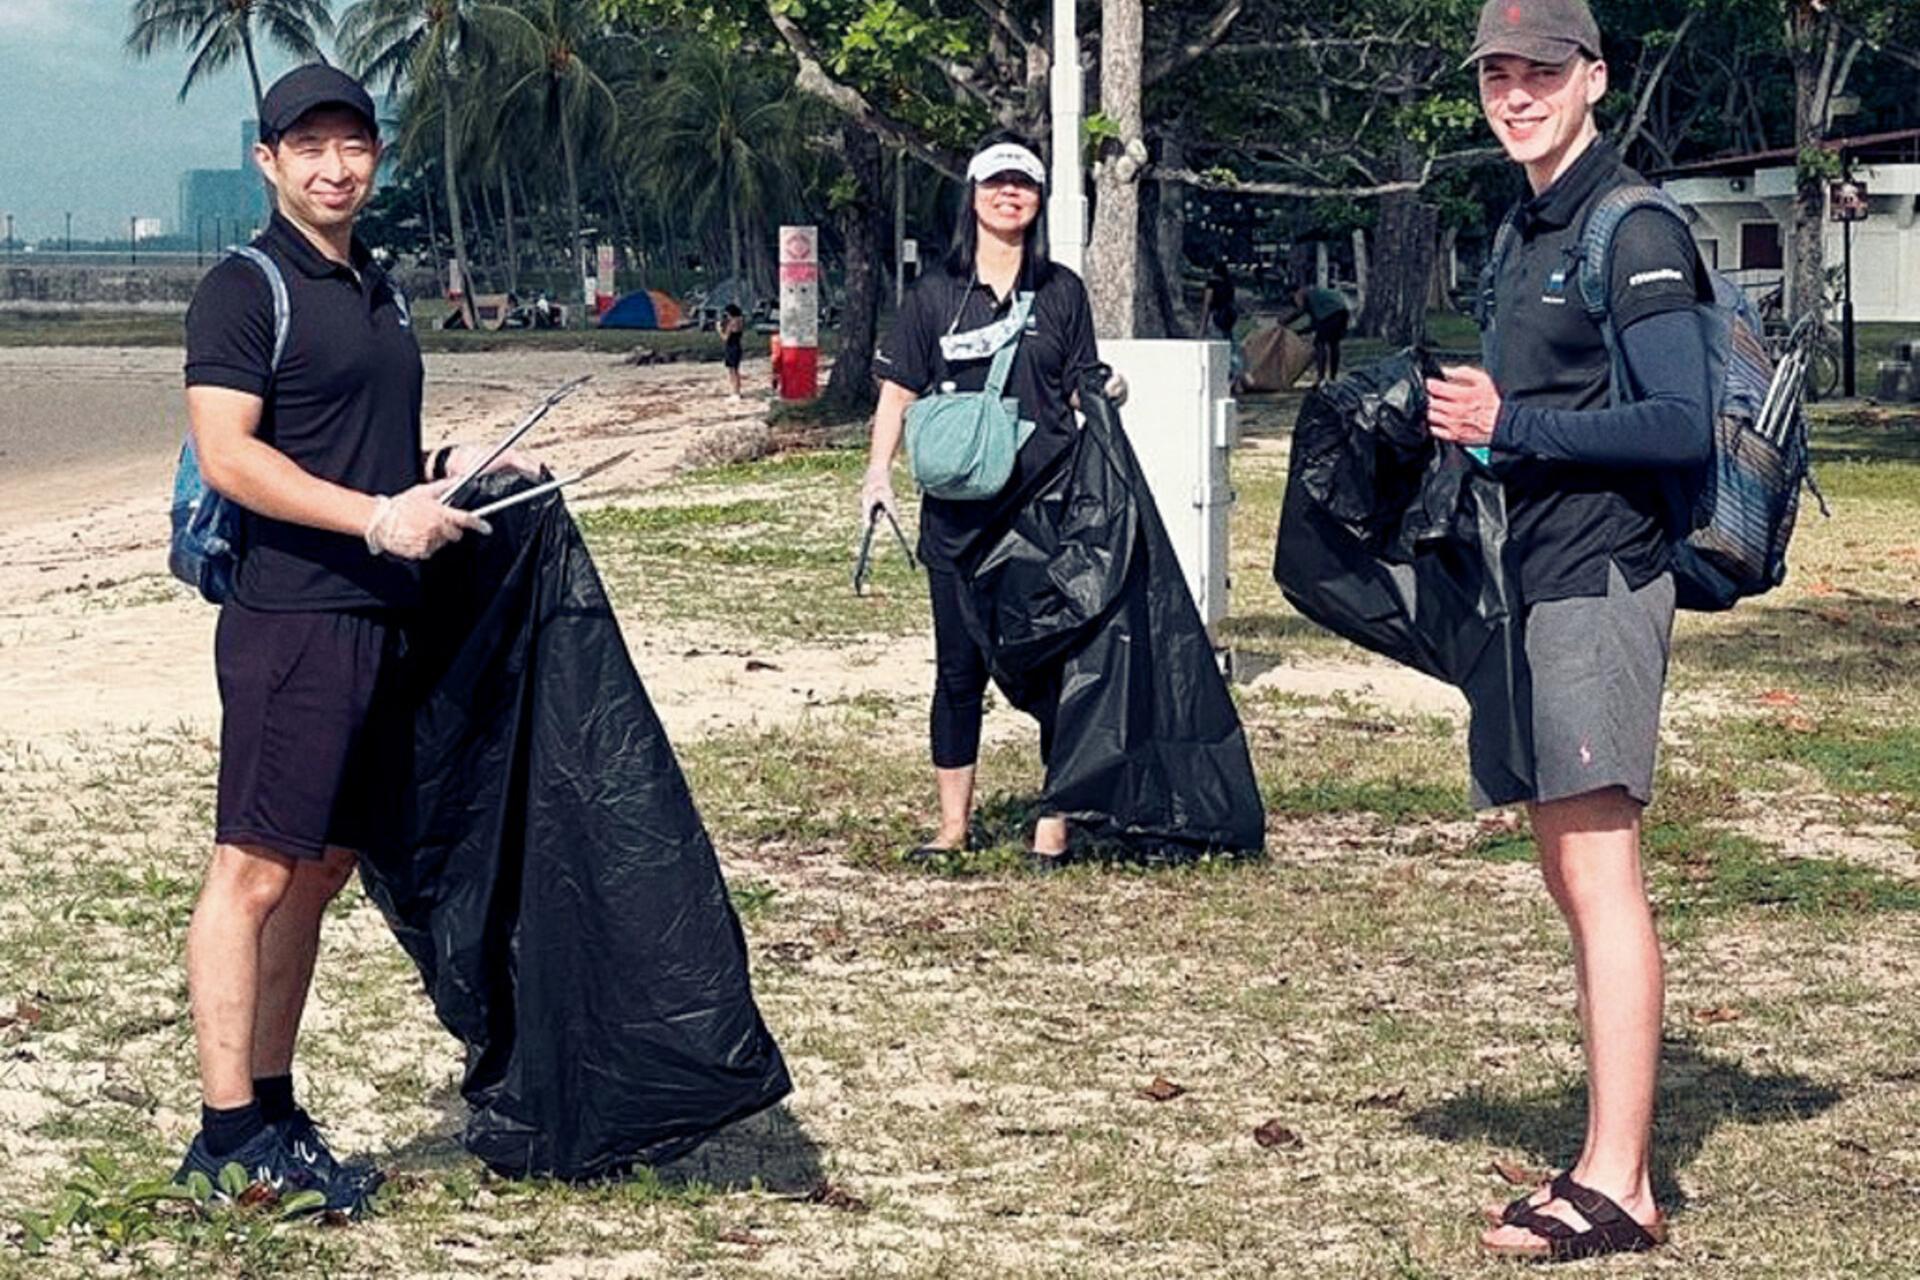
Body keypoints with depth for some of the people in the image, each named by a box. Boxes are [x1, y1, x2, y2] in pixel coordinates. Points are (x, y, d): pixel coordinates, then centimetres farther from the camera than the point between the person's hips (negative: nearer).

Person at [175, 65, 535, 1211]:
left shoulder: (381, 291, 20)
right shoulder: (246, 290, -6)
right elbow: (228, 455, -16)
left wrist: (449, 468, 12)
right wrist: (378, 516, -21)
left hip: (382, 620, 8)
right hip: (290, 616, -8)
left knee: (323, 869, 11)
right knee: (254, 870, -8)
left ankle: (273, 1109, 17)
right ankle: (228, 1131, -6)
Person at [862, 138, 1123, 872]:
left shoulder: (1061, 292, 8)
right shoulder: (935, 295, 7)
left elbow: (1083, 389, 11)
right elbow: (899, 391, 7)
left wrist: (1107, 395, -11)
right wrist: (879, 472, -5)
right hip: (958, 513, 1)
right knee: (959, 668, 6)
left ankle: (1053, 824, 5)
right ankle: (952, 825, 14)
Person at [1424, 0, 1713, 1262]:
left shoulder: (1632, 230, -10)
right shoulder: (1529, 228, 19)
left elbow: (1684, 425, -18)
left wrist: (1513, 427, -19)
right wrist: (1463, 421, 9)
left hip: (1600, 579, -10)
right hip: (1534, 585, 10)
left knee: (1601, 877, -12)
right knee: (1574, 877, 11)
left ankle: (1614, 1190, -13)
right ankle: (1617, 1165, 16)